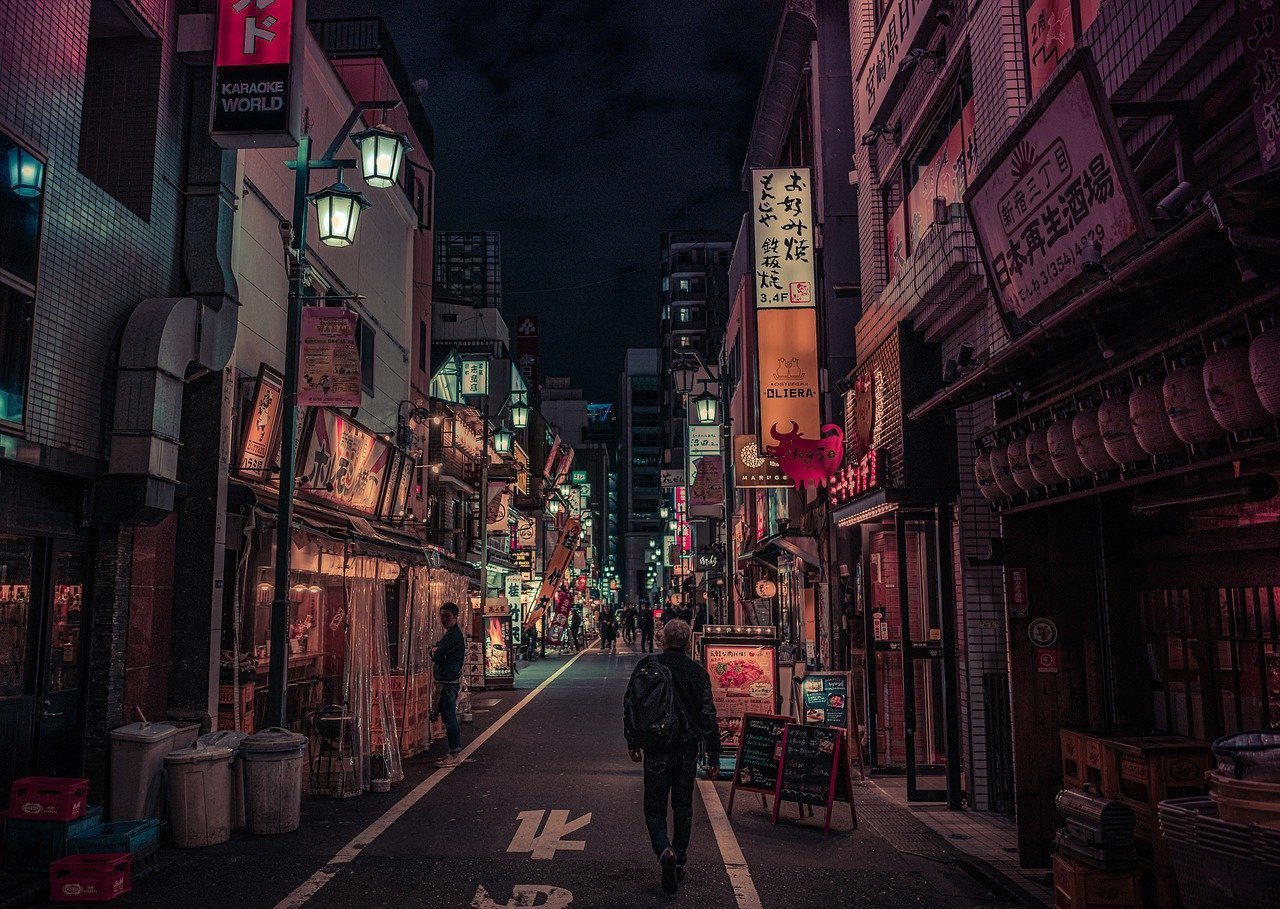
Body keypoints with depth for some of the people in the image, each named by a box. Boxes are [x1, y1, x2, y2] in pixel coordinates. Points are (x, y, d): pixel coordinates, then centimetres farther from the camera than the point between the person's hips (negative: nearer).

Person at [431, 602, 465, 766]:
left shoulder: (453, 635, -16)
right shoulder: (453, 633, 18)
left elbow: (436, 657, -19)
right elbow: (439, 656, 18)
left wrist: (434, 651, 2)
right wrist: (436, 651, -4)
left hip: (448, 682, -11)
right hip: (450, 680, 11)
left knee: (449, 717, -7)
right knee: (450, 717, 14)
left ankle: (455, 755, -4)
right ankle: (456, 753, 21)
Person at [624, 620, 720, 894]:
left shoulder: (646, 666, -5)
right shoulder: (698, 672, -4)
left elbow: (630, 706, -2)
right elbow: (708, 716, -3)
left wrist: (633, 742, 9)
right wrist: (713, 758, 2)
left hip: (656, 750, -1)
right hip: (688, 750, 2)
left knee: (654, 808, 7)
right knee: (683, 807, 17)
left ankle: (664, 850, -18)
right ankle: (679, 863, 23)